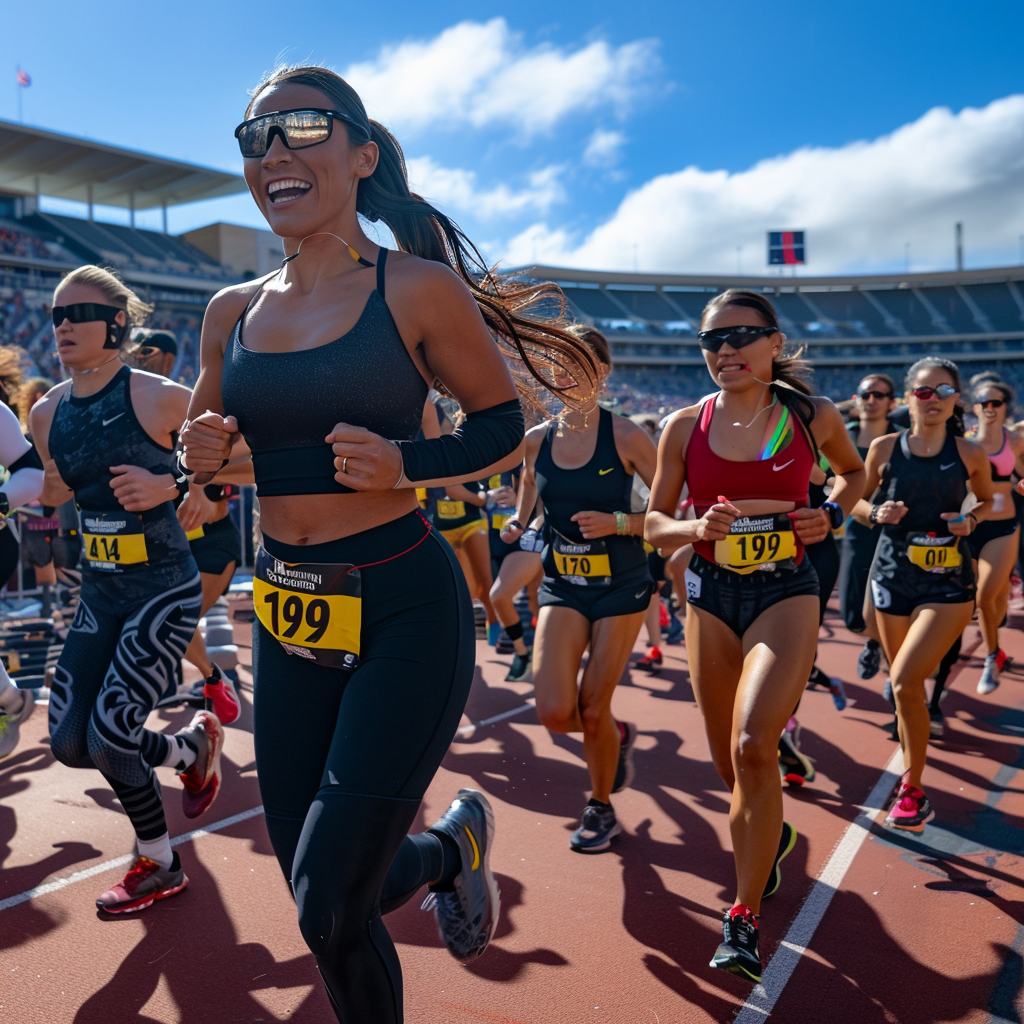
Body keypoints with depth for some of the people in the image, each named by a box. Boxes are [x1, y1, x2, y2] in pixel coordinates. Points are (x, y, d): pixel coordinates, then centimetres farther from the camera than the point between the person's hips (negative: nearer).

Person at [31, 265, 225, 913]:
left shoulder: (160, 398, -14)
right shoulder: (48, 413, 5)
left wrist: (169, 485, -21)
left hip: (164, 589, -7)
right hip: (99, 593, 7)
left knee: (109, 738, -8)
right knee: (70, 744, 4)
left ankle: (159, 865, 21)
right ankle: (192, 749, 31)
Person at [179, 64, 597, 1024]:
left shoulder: (418, 288, -8)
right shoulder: (232, 311, 6)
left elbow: (505, 432, -3)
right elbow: (202, 446, 17)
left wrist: (402, 464, -19)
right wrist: (201, 455, -5)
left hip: (403, 613, -5)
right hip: (285, 616, 6)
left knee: (330, 912, 0)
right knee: (322, 900, 14)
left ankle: (456, 839, 29)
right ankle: (446, 855, 43)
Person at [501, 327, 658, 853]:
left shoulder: (625, 436, -11)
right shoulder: (536, 440, 0)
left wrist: (617, 522, -22)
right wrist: (518, 523, -1)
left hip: (621, 584, -3)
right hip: (562, 585, 3)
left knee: (592, 707, 0)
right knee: (554, 711, -9)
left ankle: (601, 807, 28)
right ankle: (618, 735, 27)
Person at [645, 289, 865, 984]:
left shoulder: (814, 417, -4)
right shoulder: (686, 427, -2)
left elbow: (853, 471, 17)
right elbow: (655, 523, 4)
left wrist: (833, 516, -3)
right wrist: (698, 527, -17)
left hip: (786, 591, -2)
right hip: (710, 594, 3)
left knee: (753, 746, -22)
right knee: (730, 766, 12)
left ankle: (745, 917, -3)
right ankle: (772, 836, 48)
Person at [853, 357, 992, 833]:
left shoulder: (970, 454, -2)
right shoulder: (884, 448, -1)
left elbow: (987, 499, 16)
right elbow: (859, 502, 10)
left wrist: (970, 519, -5)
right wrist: (878, 512, -12)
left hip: (949, 583, -2)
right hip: (893, 575, 2)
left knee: (904, 680, -17)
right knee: (904, 685, 12)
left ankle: (911, 791, 0)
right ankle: (911, 781, 32)